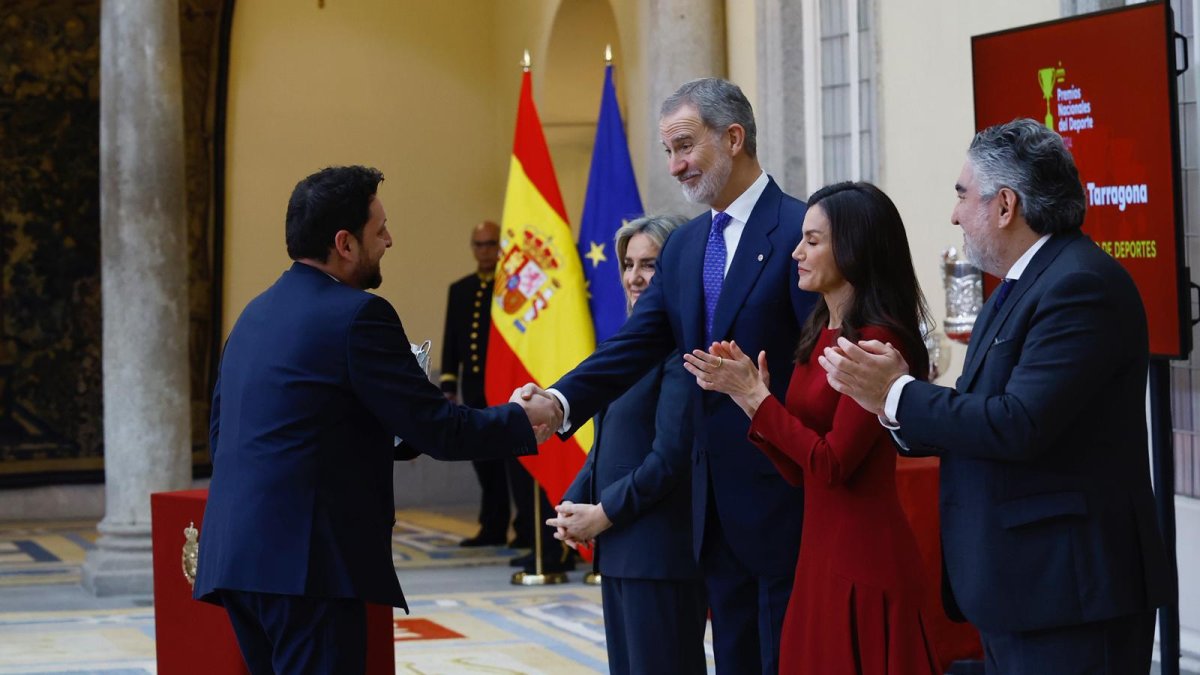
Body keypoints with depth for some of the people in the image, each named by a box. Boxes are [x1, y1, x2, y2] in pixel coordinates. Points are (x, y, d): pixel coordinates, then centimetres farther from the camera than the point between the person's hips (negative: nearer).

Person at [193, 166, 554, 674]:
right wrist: (525, 422, 4)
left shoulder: (256, 313, 16)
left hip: (235, 552, 9)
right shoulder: (357, 315, -10)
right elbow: (437, 429, -11)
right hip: (305, 560, -9)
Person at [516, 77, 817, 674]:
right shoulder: (685, 247, 12)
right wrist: (561, 400, -10)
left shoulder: (798, 231, -11)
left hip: (782, 497, -7)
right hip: (717, 506, 7)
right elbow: (636, 345, 4)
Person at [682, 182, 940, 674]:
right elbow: (799, 470, 11)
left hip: (865, 560, -8)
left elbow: (832, 464, -17)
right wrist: (745, 392, 0)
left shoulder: (878, 342, -14)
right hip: (820, 554, 8)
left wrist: (754, 395, -13)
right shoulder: (820, 337, 11)